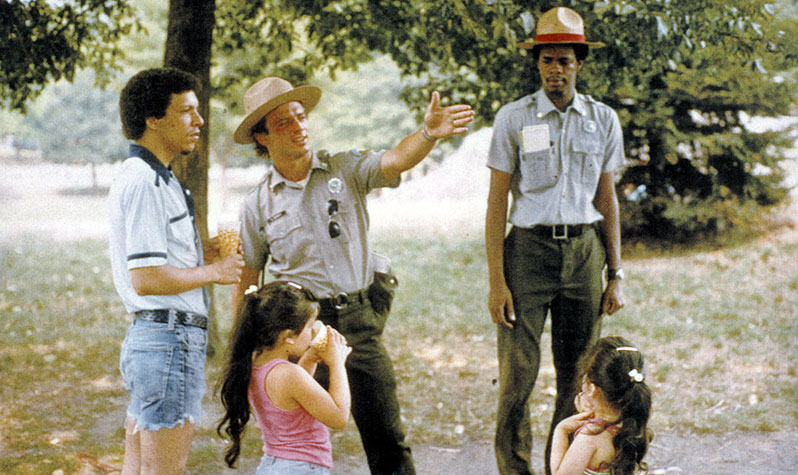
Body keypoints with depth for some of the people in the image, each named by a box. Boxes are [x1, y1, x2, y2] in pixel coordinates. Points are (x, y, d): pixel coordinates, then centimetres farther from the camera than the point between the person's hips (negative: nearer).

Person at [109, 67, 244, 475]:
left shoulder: (154, 178, 18)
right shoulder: (144, 183, -16)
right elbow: (146, 279, -22)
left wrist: (202, 253, 11)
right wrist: (214, 272, -11)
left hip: (150, 336, 11)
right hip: (170, 340, -11)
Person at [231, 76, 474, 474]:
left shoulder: (346, 169, 1)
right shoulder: (257, 205, 3)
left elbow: (396, 159, -18)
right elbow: (246, 282, 9)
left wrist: (428, 134, -39)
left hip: (360, 320, 0)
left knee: (386, 436, 4)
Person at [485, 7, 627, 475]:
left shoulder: (603, 119, 8)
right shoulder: (514, 118, 0)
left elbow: (607, 200, 12)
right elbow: (496, 203, -1)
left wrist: (616, 275, 8)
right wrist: (496, 280, -8)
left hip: (584, 250, 3)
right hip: (528, 248, -2)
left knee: (579, 378, 6)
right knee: (517, 374, -5)